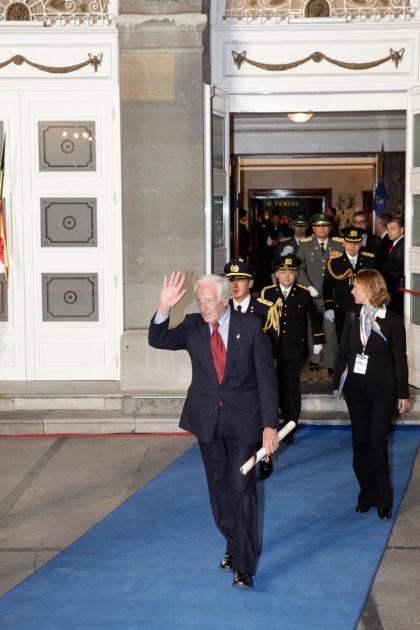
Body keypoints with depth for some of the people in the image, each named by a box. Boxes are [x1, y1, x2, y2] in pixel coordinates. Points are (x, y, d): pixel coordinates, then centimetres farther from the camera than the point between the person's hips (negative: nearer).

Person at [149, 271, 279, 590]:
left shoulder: (251, 327, -7)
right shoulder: (193, 327, 1)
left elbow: (267, 377, -7)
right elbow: (158, 341, -9)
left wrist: (270, 425, -13)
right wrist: (164, 309, -27)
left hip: (242, 420, -3)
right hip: (207, 420, 4)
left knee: (242, 488, -9)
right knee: (219, 488, 15)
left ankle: (244, 566, -3)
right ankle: (234, 546, 34)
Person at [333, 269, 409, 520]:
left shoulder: (393, 321, -8)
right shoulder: (353, 316, 3)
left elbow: (400, 359, -4)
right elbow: (344, 351, 8)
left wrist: (403, 394, -3)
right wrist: (337, 383, 8)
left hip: (383, 391, -4)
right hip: (356, 389, 4)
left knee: (377, 443, -5)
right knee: (360, 443, 7)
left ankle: (383, 501, 8)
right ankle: (367, 495, 20)